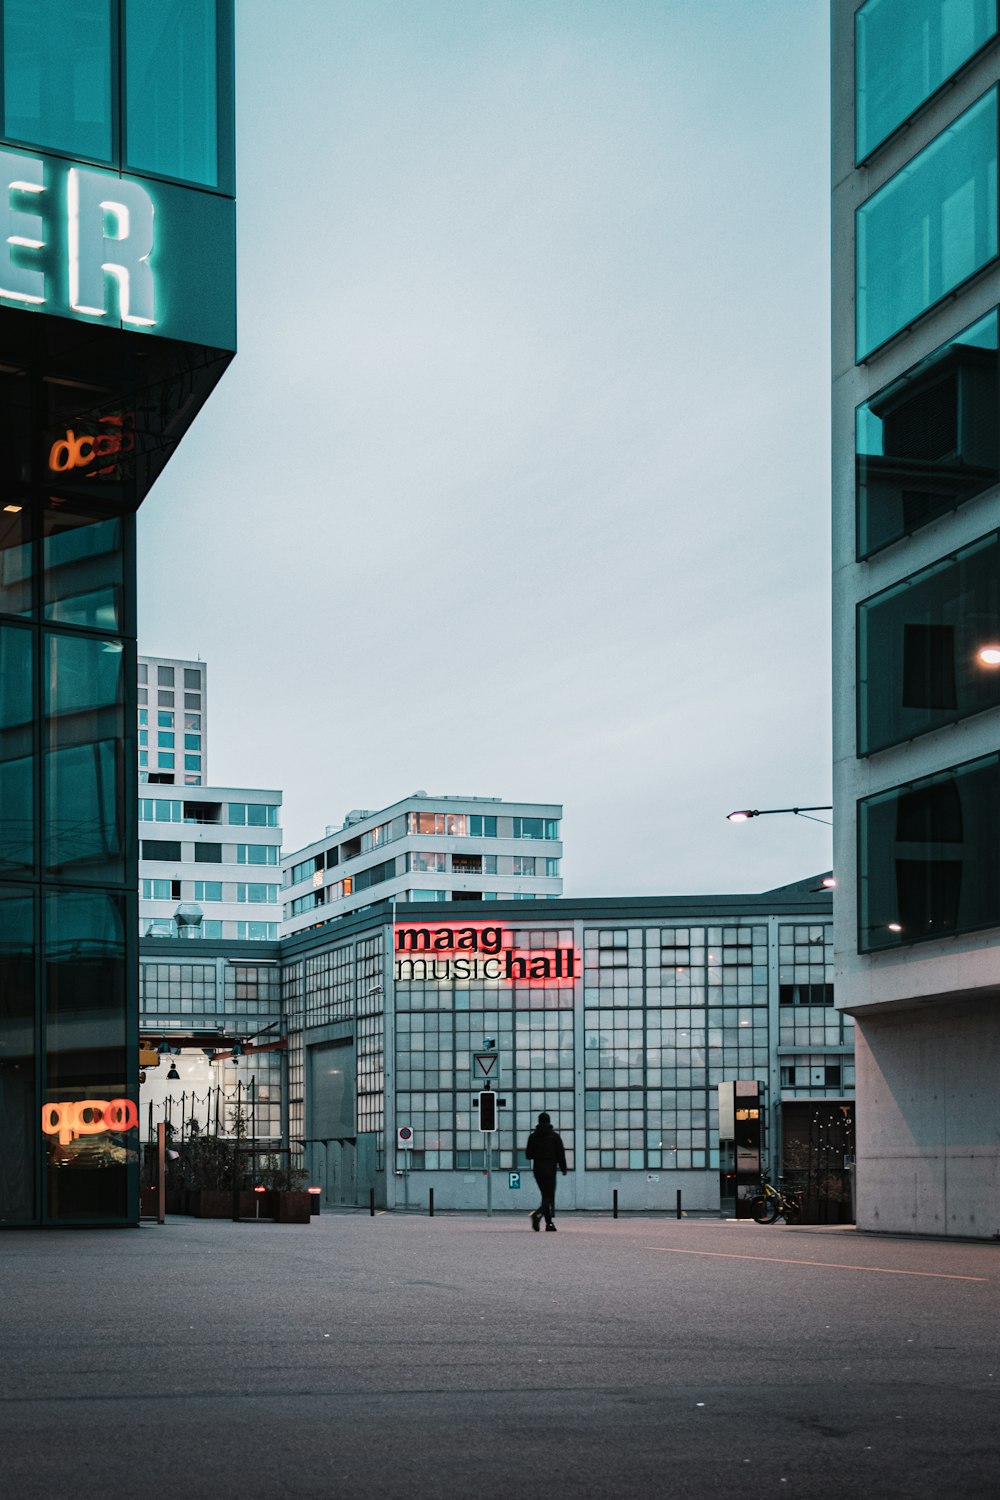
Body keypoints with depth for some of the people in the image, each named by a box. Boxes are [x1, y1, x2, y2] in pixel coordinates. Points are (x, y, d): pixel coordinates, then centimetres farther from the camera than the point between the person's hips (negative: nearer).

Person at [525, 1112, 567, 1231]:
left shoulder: (533, 1136, 4)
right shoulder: (554, 1136, -3)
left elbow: (529, 1155, 3)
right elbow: (561, 1154, -4)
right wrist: (563, 1168, 4)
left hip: (537, 1169, 4)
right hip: (550, 1169, -4)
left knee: (545, 1195, 14)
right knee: (549, 1197, -5)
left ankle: (549, 1223, 11)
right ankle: (538, 1214, -32)